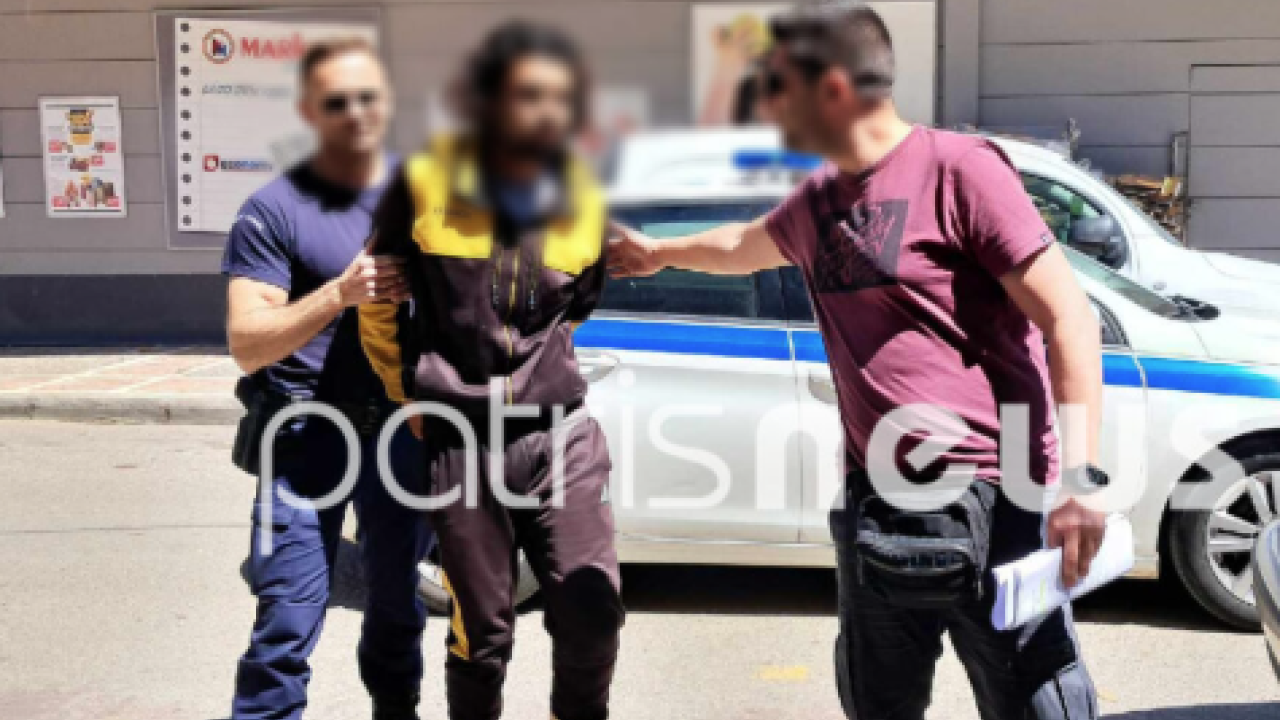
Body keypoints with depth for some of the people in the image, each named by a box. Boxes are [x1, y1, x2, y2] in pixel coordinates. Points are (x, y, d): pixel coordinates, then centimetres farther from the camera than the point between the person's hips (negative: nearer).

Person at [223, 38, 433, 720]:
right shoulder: (273, 211, -8)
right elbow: (247, 347, -13)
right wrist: (339, 293, -27)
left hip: (401, 428, 4)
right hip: (310, 435, -4)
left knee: (398, 603, 18)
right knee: (288, 622, -8)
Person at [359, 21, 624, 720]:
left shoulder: (583, 203, 3)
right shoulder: (424, 185, -6)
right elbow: (376, 306, 5)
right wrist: (418, 403, 10)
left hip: (560, 432, 2)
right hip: (461, 445, -2)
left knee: (592, 604, -7)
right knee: (482, 634, 7)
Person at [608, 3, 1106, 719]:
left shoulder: (959, 169, -10)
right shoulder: (818, 200, 13)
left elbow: (1070, 318, -13)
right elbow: (746, 246, 37)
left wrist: (1081, 476, -22)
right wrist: (659, 252, 53)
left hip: (994, 509, -7)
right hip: (876, 512, 7)